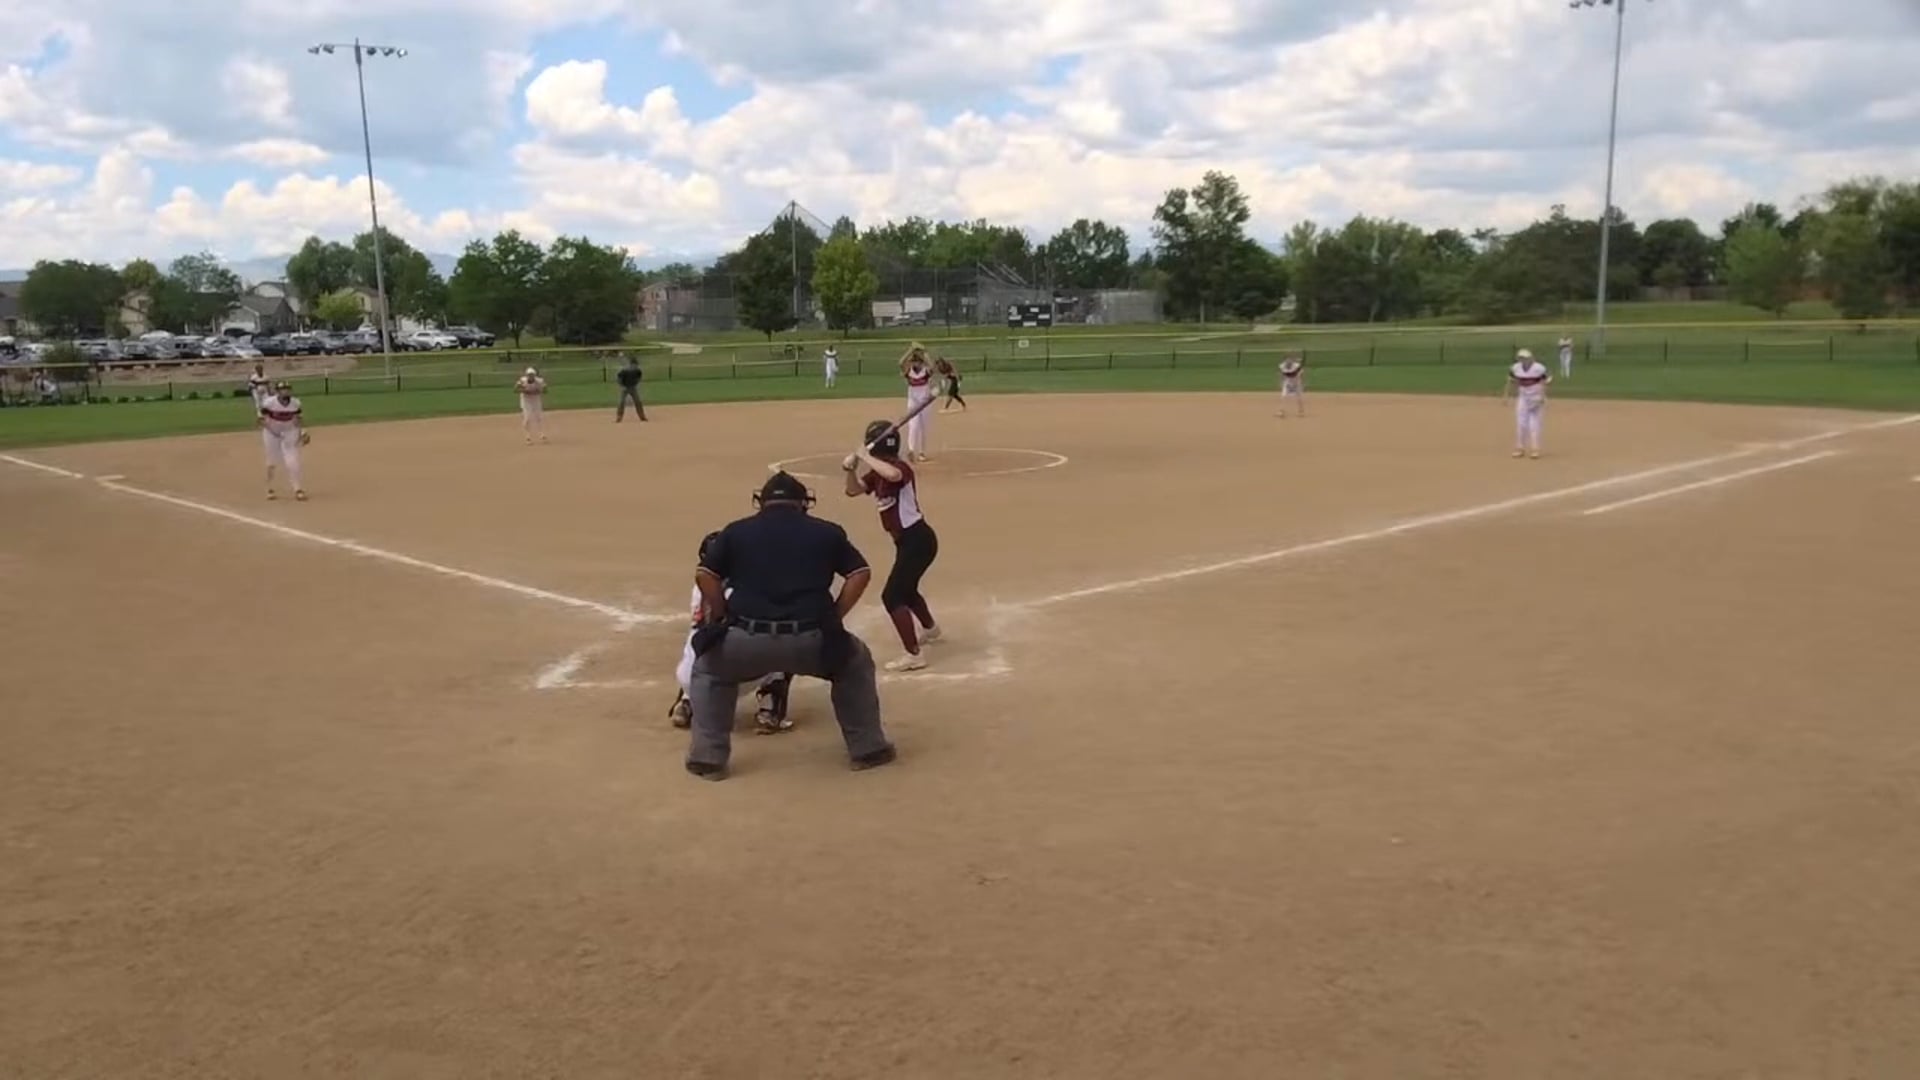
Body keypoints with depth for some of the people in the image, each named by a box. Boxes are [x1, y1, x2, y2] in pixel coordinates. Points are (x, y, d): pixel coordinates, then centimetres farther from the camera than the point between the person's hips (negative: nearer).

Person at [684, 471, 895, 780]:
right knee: (855, 663, 31)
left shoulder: (736, 531, 17)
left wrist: (723, 619, 19)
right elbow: (860, 573, 13)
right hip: (809, 640, 0)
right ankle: (868, 748, 29)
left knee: (708, 670, 32)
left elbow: (704, 574, 9)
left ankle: (708, 757, 24)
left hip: (748, 640, 0)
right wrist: (833, 618, 16)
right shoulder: (826, 532, 17)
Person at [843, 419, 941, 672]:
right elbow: (853, 490, 11)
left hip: (918, 540, -11)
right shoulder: (878, 474, 7)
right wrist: (851, 469, -8)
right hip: (906, 541, 11)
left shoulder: (900, 468, -20)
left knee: (892, 596, -14)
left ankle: (913, 655, -12)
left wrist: (866, 457, -32)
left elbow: (892, 475, -45)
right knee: (905, 589, 30)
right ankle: (931, 630, 55)